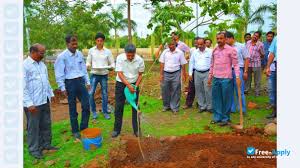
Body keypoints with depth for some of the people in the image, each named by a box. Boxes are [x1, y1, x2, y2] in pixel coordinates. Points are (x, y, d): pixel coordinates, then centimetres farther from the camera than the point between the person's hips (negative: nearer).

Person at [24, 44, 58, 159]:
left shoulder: (42, 64, 10)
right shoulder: (25, 65, -14)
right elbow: (23, 87, -16)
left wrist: (51, 93, 16)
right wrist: (29, 103, -19)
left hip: (45, 101, 7)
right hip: (33, 103, -7)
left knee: (46, 124, 16)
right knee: (33, 127, 6)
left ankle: (46, 144, 32)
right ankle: (33, 149, 21)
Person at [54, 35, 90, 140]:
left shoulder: (80, 54, 5)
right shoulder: (62, 56, -10)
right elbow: (59, 73, -8)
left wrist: (87, 82, 13)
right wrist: (62, 88, -10)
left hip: (81, 81, 5)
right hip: (70, 83, -4)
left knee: (86, 106, 3)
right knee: (72, 109, 7)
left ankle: (84, 128, 20)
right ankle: (75, 131, 22)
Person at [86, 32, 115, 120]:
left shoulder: (108, 51, 0)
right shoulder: (91, 50, 2)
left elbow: (112, 63, 3)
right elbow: (88, 62, 6)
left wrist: (110, 67, -19)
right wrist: (88, 65, -16)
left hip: (104, 75, 0)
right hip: (94, 75, 0)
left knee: (104, 94, 7)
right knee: (91, 93, -4)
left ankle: (105, 112, 21)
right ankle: (94, 111, 16)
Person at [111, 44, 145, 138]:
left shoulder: (140, 60, -13)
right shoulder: (120, 58, -17)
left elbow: (140, 75, -2)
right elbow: (120, 74, -20)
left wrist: (136, 86, -13)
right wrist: (128, 85, -28)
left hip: (134, 84, 1)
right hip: (121, 84, -1)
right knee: (119, 107, 2)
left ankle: (136, 129, 16)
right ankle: (117, 129, 15)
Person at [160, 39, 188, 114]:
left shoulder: (180, 52, -2)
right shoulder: (165, 52, 3)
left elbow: (183, 64, 1)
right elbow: (162, 63, 4)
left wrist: (184, 74, 1)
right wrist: (161, 74, 1)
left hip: (176, 74, -2)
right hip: (166, 74, 2)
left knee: (175, 92, 3)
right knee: (165, 90, 9)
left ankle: (175, 108, 15)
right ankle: (166, 106, 27)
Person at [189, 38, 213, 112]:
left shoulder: (210, 51, -2)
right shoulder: (195, 52, 9)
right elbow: (191, 63, 12)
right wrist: (190, 73, 8)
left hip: (207, 73, -4)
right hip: (197, 73, 4)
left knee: (208, 90, -5)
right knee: (199, 90, 7)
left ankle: (209, 106, 8)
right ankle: (202, 106, 19)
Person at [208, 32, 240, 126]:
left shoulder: (231, 50, -5)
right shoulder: (214, 50, 10)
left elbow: (235, 64, -6)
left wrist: (237, 77, -14)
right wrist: (210, 77, 15)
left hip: (226, 78, -5)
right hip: (216, 78, 5)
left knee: (226, 99, 4)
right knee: (216, 98, 11)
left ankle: (226, 119, 17)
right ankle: (217, 117, 24)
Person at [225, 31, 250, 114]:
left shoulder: (241, 46, 2)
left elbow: (247, 59, 3)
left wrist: (245, 71, -3)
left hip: (238, 70, -3)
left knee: (240, 92, 1)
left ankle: (242, 110, 13)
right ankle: (231, 108, 22)